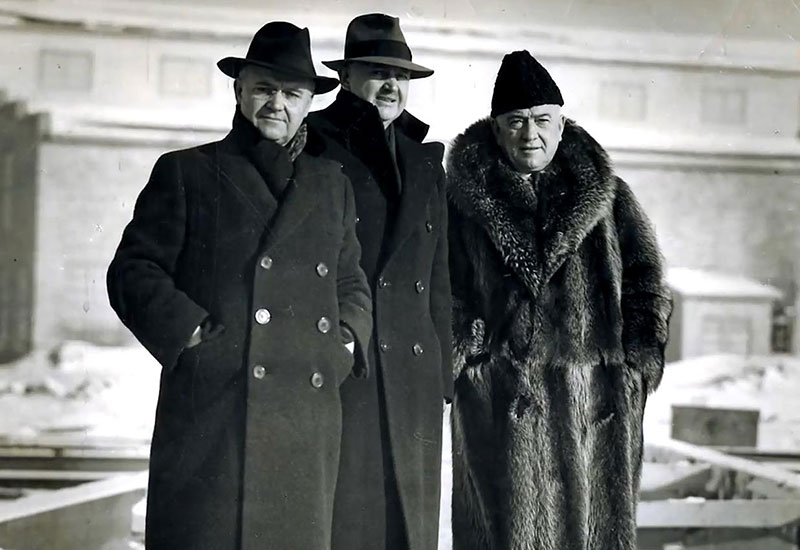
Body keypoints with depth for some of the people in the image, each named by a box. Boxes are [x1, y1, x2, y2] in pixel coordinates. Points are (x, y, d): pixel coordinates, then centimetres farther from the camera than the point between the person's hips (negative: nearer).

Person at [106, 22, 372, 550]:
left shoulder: (332, 183, 20)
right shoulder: (186, 172, 8)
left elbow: (352, 284, 25)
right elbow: (133, 272, 3)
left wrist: (346, 342, 6)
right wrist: (191, 333, -10)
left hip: (308, 417, 4)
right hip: (209, 413, -3)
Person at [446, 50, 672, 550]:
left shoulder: (609, 197, 12)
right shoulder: (465, 200, 8)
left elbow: (647, 284, 10)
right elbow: (445, 293, 6)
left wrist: (634, 367, 1)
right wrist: (460, 360, -5)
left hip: (598, 396, 2)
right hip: (500, 398, -1)